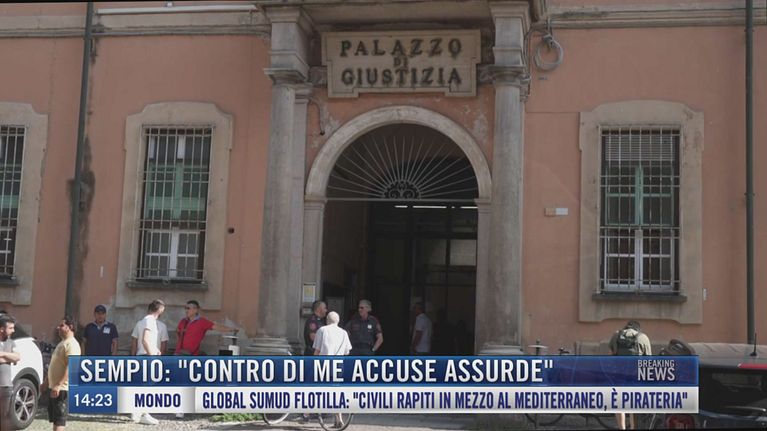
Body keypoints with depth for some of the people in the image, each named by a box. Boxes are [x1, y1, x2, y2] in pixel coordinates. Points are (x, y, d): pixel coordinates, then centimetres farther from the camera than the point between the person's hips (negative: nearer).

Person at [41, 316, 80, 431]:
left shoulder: (72, 344, -15)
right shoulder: (62, 343, 18)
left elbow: (70, 366, -25)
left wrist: (59, 385, -32)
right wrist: (46, 382, 25)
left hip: (63, 389, -10)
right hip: (54, 387, 10)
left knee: (59, 421, -11)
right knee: (55, 418, 14)